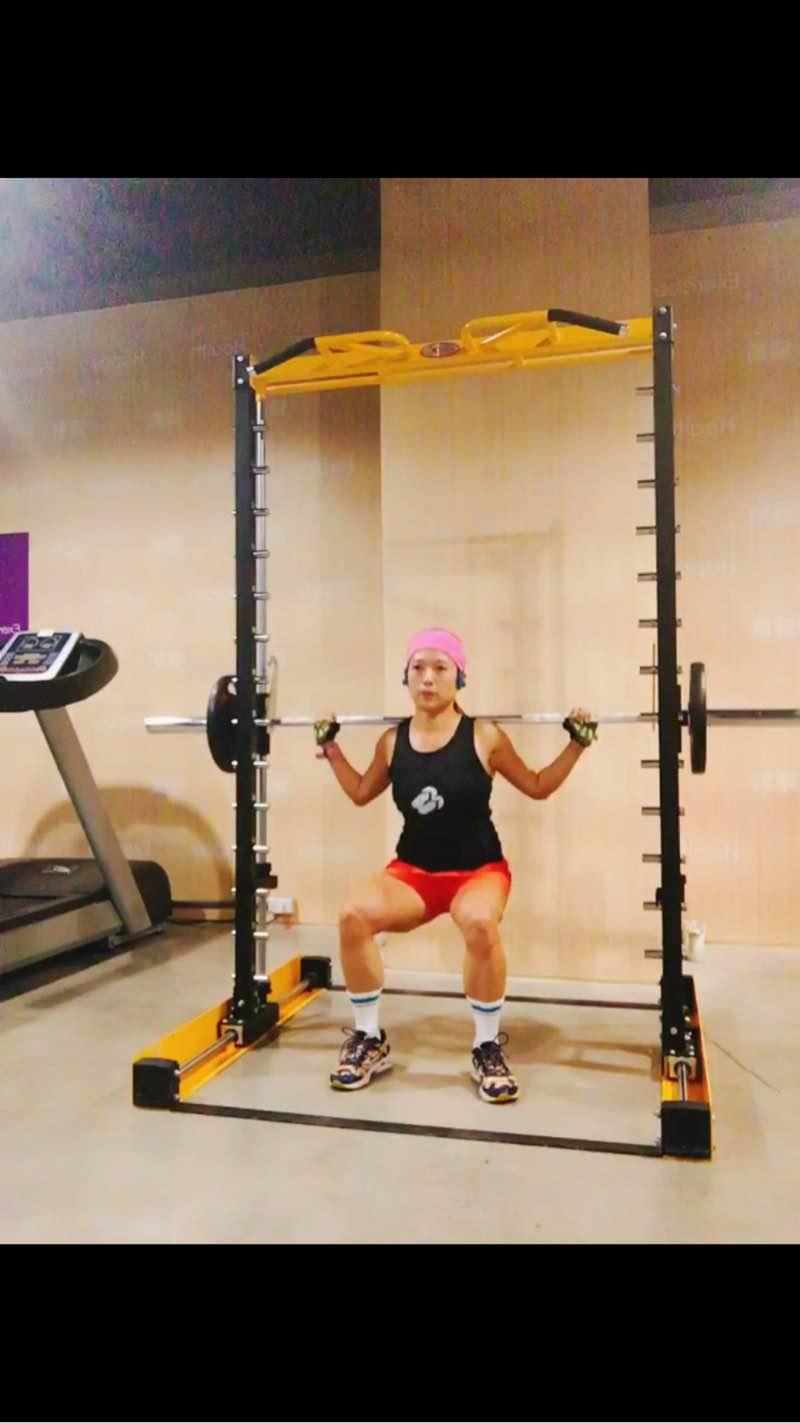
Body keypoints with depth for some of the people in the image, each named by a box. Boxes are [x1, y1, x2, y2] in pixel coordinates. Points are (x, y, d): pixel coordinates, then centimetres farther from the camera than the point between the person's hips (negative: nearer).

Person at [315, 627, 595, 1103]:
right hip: (413, 871, 3)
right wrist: (331, 747, 10)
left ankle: (488, 1048, -12)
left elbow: (538, 787, 3)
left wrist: (577, 745, -7)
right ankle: (370, 1040, -4)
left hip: (479, 870, -2)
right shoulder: (393, 741, -1)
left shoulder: (485, 737, -9)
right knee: (354, 916, -27)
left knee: (480, 923, -38)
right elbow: (361, 793, 17)